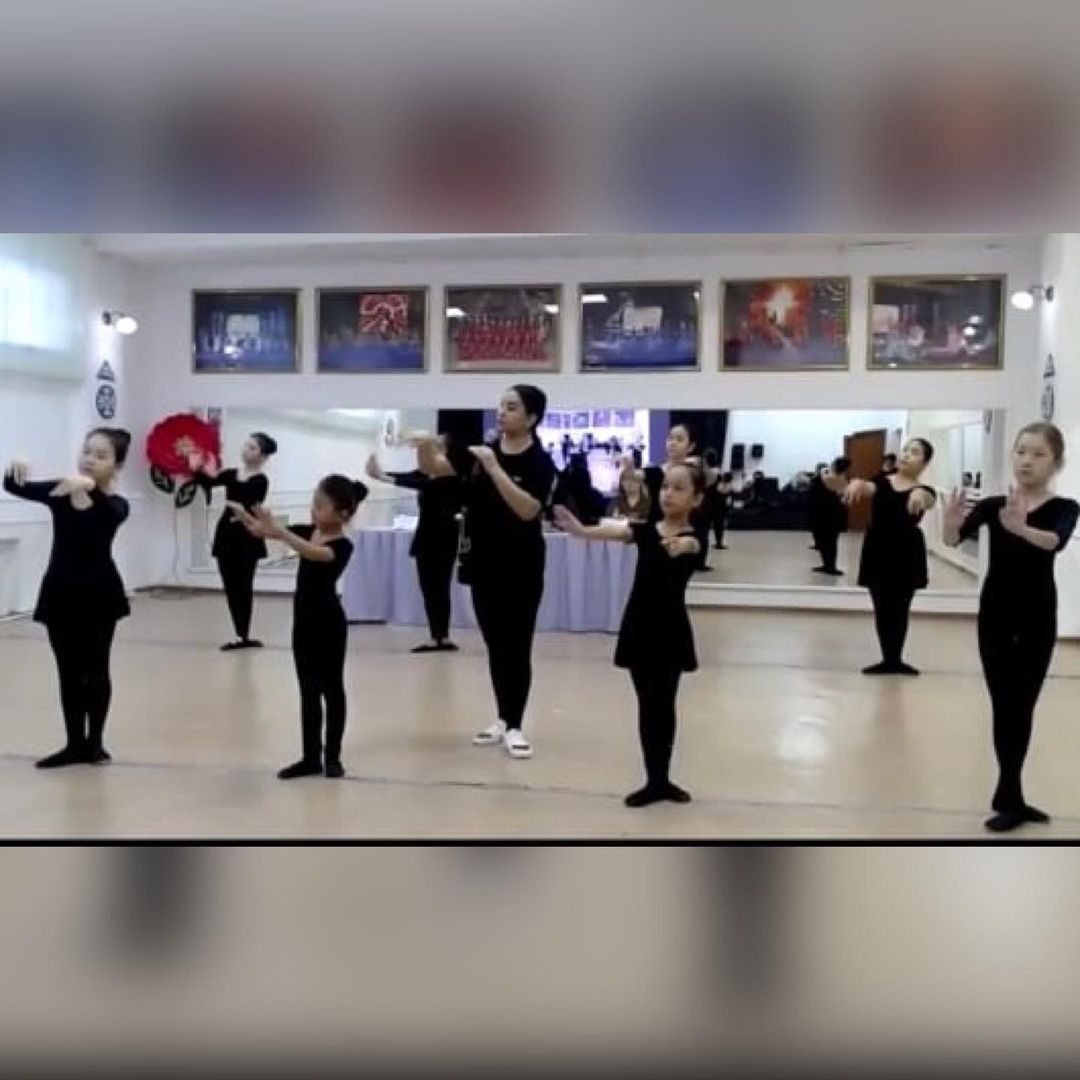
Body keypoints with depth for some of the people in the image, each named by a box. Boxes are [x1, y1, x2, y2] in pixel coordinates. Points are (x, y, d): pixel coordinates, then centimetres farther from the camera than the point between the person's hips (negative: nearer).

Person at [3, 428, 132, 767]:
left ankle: (94, 742, 21)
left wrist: (91, 488, -52)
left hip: (98, 593, -3)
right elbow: (14, 488, -9)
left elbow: (109, 513, -32)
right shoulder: (59, 491, 3)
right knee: (68, 671, 11)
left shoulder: (116, 504, -8)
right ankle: (75, 743, 21)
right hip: (60, 592, 4)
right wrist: (14, 469, -32)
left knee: (96, 669, 7)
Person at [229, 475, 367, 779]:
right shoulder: (308, 531, 4)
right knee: (308, 690, 12)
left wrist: (277, 530, -47)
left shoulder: (342, 546, -18)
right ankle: (311, 757, 20)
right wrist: (244, 516, -22)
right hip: (303, 623, 7)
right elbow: (262, 530, -2)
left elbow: (312, 552, -38)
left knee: (331, 688, 6)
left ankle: (332, 756, 17)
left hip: (329, 625, -7)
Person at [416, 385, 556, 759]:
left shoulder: (540, 463, -10)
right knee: (495, 645, 13)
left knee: (517, 647, 1)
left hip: (521, 569, -5)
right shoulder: (480, 450, 4)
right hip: (483, 564, 5)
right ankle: (502, 719, 25)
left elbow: (528, 509, -24)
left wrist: (493, 467, -26)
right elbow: (434, 467, -3)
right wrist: (424, 446, -24)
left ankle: (515, 726, 10)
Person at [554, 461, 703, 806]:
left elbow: (688, 545, -33)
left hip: (670, 633, -3)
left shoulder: (693, 539, -8)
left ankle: (660, 779, 23)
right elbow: (615, 530, -19)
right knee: (648, 705, 9)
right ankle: (656, 780, 20)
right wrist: (579, 529, -40)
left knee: (663, 705, 8)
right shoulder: (645, 529, 1)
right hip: (639, 630, 3)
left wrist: (681, 546, -59)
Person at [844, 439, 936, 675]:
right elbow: (868, 488, -18)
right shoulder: (882, 482, 4)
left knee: (900, 609, 6)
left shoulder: (924, 490, -1)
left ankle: (894, 659, 19)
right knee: (882, 608, 6)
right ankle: (889, 659, 17)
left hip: (906, 555, -1)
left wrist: (919, 493, -51)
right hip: (878, 552, 2)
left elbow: (928, 500, -25)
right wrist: (857, 483, -44)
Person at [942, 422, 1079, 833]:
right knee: (1005, 707, 3)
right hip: (995, 617, 0)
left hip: (1037, 620, 0)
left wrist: (1022, 528, -50)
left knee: (1023, 707, 10)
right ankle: (1012, 800, 11)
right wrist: (951, 523, -42)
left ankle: (1008, 797, 24)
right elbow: (952, 540, -18)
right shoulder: (992, 504, -1)